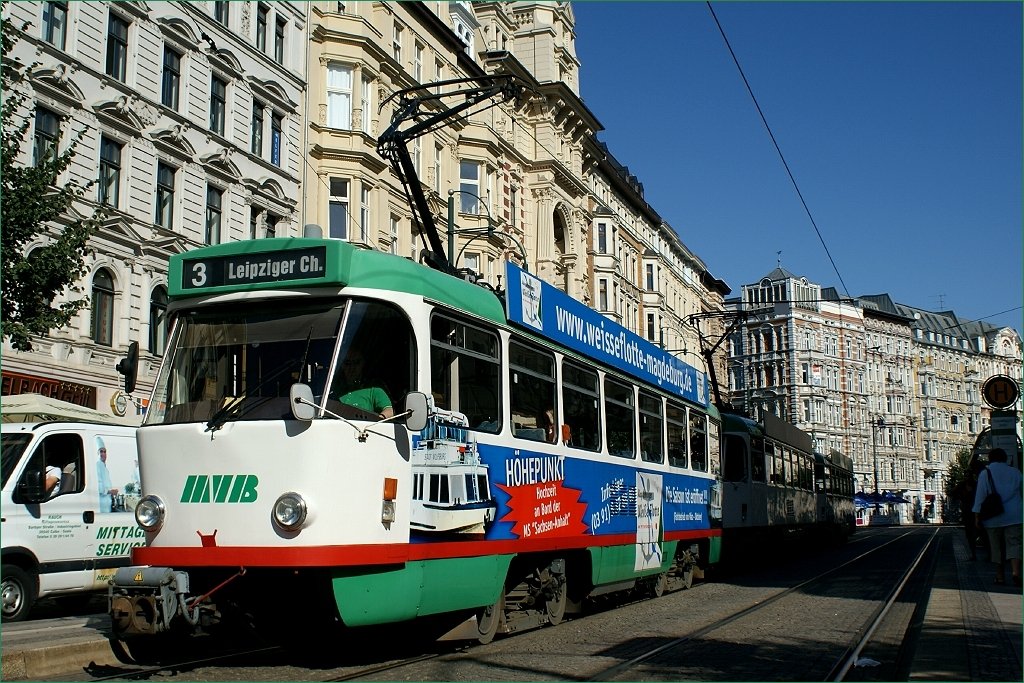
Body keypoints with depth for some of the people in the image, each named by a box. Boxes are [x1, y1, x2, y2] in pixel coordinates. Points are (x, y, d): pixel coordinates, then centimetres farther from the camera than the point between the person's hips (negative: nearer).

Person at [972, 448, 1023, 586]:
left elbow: (980, 496, -5)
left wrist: (978, 516, -2)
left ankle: (1000, 576, 11)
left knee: (997, 546, 7)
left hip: (993, 517, -1)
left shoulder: (985, 473, -2)